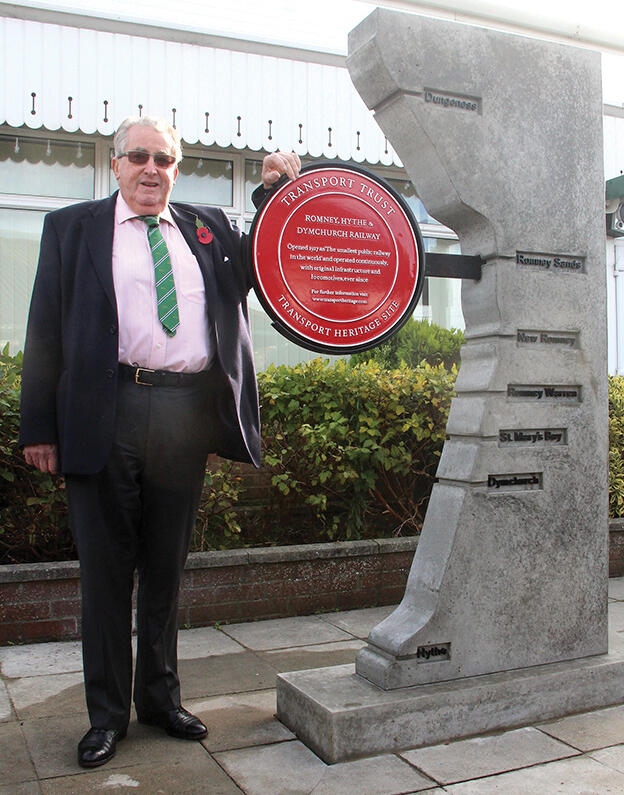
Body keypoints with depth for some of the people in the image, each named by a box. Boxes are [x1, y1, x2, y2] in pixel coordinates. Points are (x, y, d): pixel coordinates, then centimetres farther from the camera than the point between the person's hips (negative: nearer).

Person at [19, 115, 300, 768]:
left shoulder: (206, 227, 16)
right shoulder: (72, 227, 8)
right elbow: (46, 331, 4)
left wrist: (276, 193, 5)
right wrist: (40, 426, -3)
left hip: (189, 417, 3)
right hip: (107, 415, -2)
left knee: (167, 566, 13)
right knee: (106, 566, 5)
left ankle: (160, 696, 30)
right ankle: (107, 713, 21)